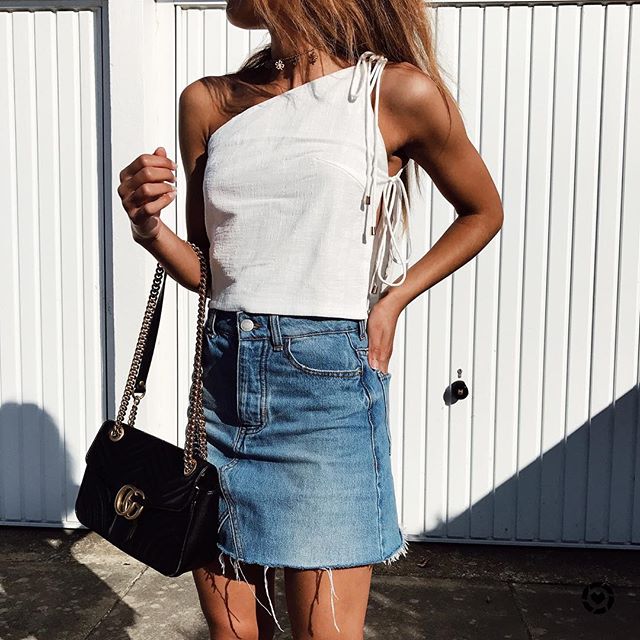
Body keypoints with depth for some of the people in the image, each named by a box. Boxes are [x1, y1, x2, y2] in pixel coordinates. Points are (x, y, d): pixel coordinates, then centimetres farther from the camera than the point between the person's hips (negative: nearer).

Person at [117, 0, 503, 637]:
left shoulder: (398, 92, -3)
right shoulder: (208, 102, 10)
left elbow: (483, 212, 12)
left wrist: (392, 300, 2)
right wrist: (149, 228, -5)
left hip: (326, 378, -4)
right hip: (222, 376, 5)